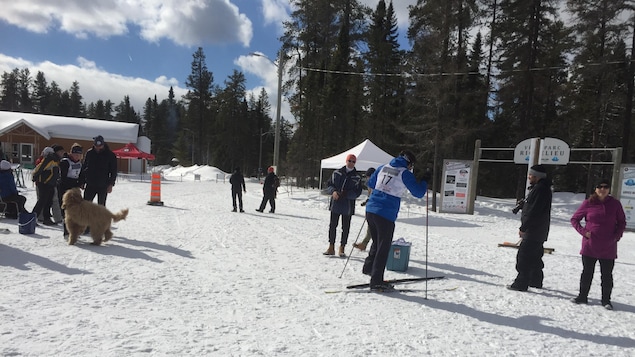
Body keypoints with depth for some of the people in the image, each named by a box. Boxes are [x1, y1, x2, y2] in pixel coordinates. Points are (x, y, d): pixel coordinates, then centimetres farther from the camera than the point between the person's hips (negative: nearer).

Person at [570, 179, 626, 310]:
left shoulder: (615, 204, -1)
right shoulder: (588, 203, -3)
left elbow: (622, 222, 10)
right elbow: (574, 219, 5)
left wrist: (617, 236, -3)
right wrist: (583, 231, -7)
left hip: (608, 247, 0)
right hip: (590, 245, 0)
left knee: (607, 275, 8)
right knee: (587, 272, 9)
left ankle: (606, 300, 21)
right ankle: (582, 296, 21)